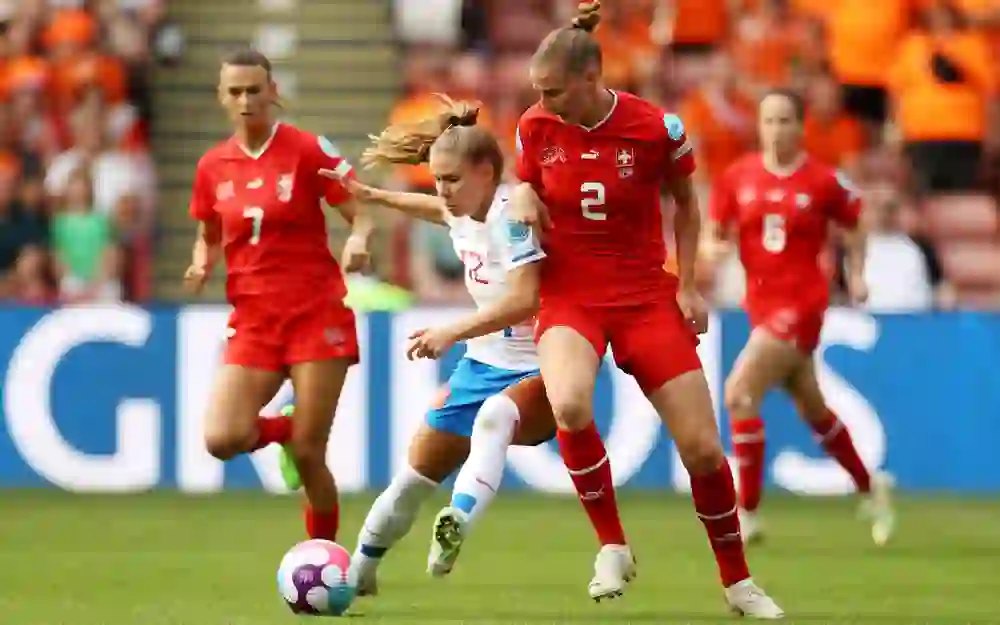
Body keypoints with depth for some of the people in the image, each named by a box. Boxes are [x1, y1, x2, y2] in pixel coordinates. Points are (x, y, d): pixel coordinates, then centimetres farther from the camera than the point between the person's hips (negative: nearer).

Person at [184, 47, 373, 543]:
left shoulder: (308, 150, -4)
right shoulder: (212, 167, 8)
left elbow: (361, 215, -2)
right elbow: (208, 238, 20)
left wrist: (357, 242, -25)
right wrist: (202, 265, -2)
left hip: (316, 313, -3)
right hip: (253, 320, 3)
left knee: (309, 455, -7)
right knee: (222, 439, -17)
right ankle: (282, 431, 18)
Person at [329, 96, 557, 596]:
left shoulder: (512, 214, -22)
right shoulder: (463, 214, 3)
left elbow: (525, 300, -34)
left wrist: (452, 333, -35)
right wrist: (374, 197, 32)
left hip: (537, 371, -9)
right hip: (485, 362, 9)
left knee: (494, 417, -42)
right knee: (417, 473, 13)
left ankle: (458, 523, -60)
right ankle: (357, 573, 30)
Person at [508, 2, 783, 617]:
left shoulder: (657, 128, -12)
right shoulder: (537, 128, -6)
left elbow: (685, 203, 6)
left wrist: (687, 284, 0)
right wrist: (523, 197, -9)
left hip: (646, 297, 0)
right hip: (570, 295, 0)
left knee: (702, 448, -2)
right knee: (570, 406, -32)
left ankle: (739, 582, 20)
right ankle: (612, 547, -11)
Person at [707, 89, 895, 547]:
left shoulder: (824, 181, -7)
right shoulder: (738, 177, 2)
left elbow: (854, 228, 9)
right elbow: (715, 235, 6)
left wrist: (856, 275, 0)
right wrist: (716, 247, -15)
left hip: (800, 303, -5)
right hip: (761, 301, 5)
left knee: (739, 393, -19)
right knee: (812, 410, 19)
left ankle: (747, 512, -11)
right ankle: (869, 485, 42)